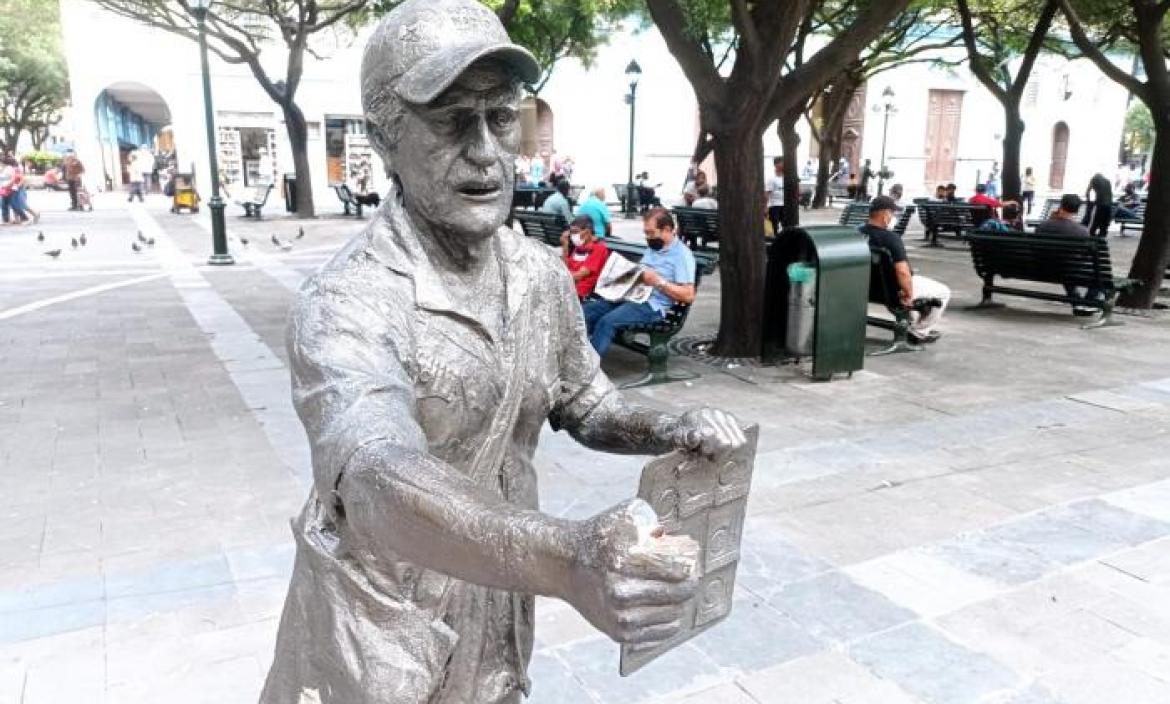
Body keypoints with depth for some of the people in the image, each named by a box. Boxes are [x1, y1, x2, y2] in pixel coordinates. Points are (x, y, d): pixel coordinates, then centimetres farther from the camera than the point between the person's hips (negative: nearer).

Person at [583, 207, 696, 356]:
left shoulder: (682, 254, -8)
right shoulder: (652, 248, 18)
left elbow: (689, 296, -15)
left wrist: (658, 282, -19)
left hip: (652, 305, -9)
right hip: (630, 295, 9)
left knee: (607, 321, -30)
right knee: (585, 311, -7)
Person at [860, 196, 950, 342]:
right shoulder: (891, 238, -30)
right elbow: (902, 272, -37)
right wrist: (908, 294, -19)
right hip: (893, 291, -8)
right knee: (944, 292, 15)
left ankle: (913, 324, 44)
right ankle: (919, 332, 23)